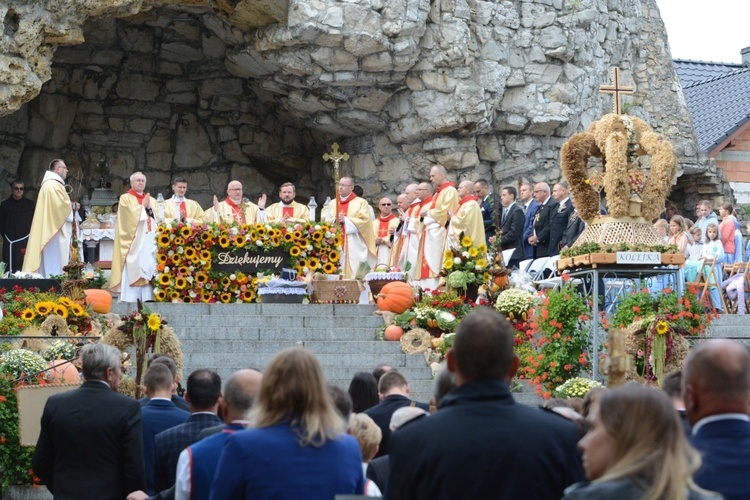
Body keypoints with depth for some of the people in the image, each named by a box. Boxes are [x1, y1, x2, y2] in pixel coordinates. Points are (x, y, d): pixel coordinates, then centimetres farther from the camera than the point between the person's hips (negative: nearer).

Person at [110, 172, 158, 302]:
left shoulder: (152, 200, 21)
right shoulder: (125, 198, 7)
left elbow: (158, 219, 10)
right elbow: (130, 216, -9)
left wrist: (149, 208, -5)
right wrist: (143, 206, -1)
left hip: (149, 241, 4)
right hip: (133, 241, -4)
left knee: (149, 270, -3)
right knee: (132, 271, -12)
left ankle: (147, 300, -5)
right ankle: (130, 301, -15)